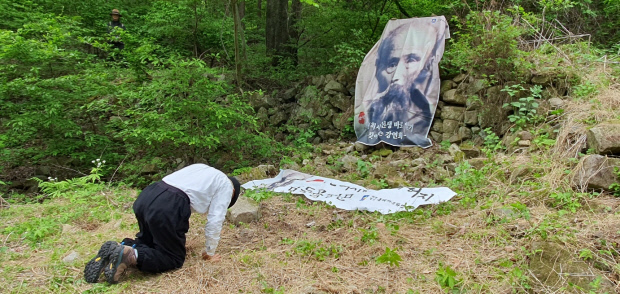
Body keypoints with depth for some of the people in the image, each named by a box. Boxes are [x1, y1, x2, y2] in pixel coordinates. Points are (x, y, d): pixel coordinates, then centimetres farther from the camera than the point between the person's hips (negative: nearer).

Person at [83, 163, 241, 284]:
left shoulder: (203, 170, 33)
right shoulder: (226, 185, 14)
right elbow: (215, 220, 8)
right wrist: (210, 252, 21)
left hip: (146, 196, 8)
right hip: (167, 207, -8)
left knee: (148, 242, 30)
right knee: (175, 258, 9)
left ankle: (118, 248, 2)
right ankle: (130, 255, -14)